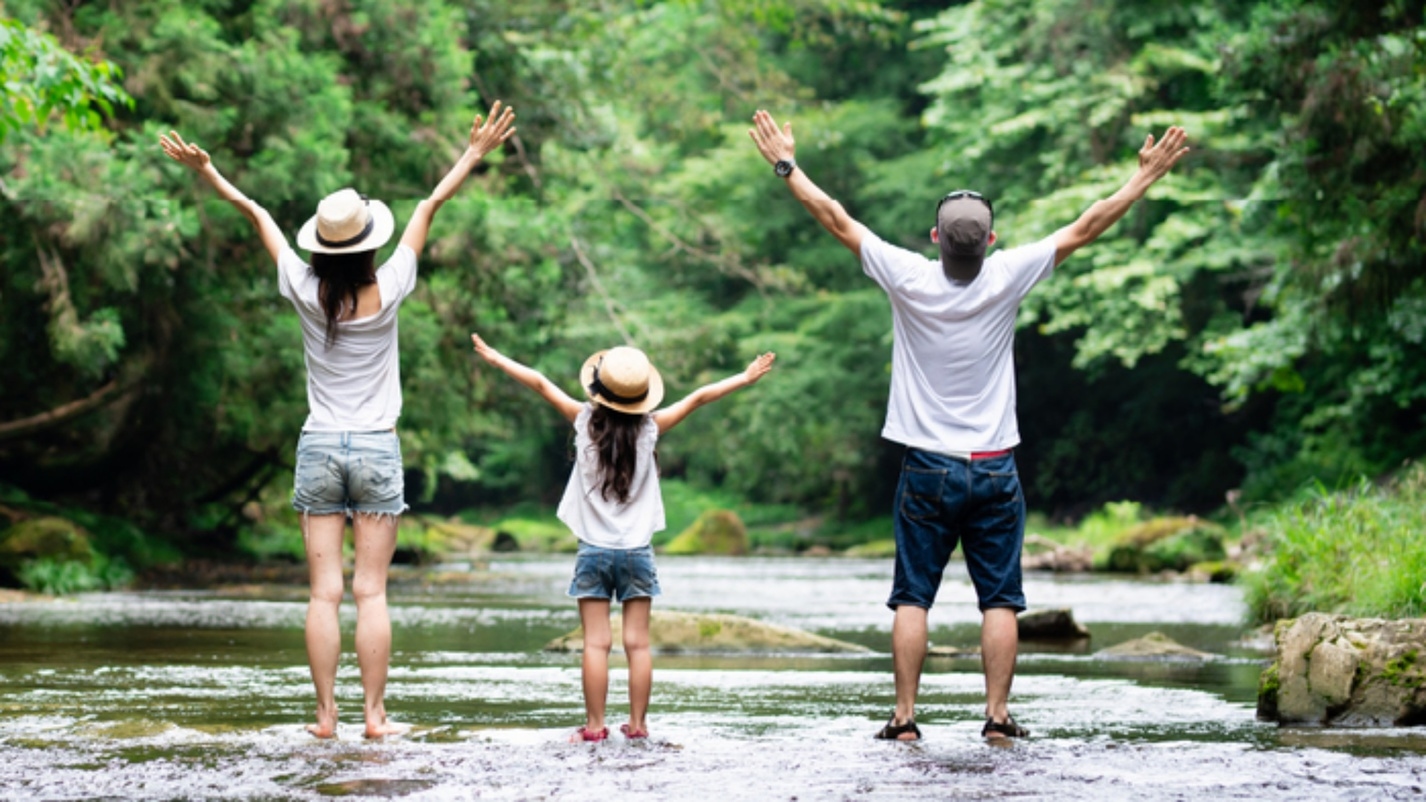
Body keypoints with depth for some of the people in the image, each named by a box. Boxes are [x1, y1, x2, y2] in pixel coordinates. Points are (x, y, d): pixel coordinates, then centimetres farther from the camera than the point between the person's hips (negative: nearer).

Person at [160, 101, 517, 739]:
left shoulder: (306, 291, -6)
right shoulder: (387, 291, -9)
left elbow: (257, 214, 3)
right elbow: (429, 207, -1)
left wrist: (207, 173, 10)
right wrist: (474, 155, 3)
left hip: (319, 446, 1)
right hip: (377, 447, -1)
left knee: (324, 592, 1)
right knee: (371, 592, -1)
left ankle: (326, 715, -1)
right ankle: (375, 715, -1)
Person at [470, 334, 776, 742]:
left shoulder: (586, 421, -5)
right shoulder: (649, 428, -5)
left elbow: (540, 383, 2)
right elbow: (698, 397, 0)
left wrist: (496, 358, 12)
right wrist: (745, 379, 9)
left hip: (594, 550, 0)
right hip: (637, 550, 0)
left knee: (596, 643, 0)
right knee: (637, 643, 4)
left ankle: (595, 725, -1)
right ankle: (637, 723, 5)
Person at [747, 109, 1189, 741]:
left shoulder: (910, 280, -10)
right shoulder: (1006, 279, -9)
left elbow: (836, 219, -2)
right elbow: (1084, 228, -1)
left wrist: (786, 166, 8)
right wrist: (1145, 178, 7)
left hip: (927, 469, 0)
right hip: (994, 469, 0)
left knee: (913, 598, 4)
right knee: (1000, 600, 4)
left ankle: (905, 717, 2)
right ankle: (998, 715, 1)